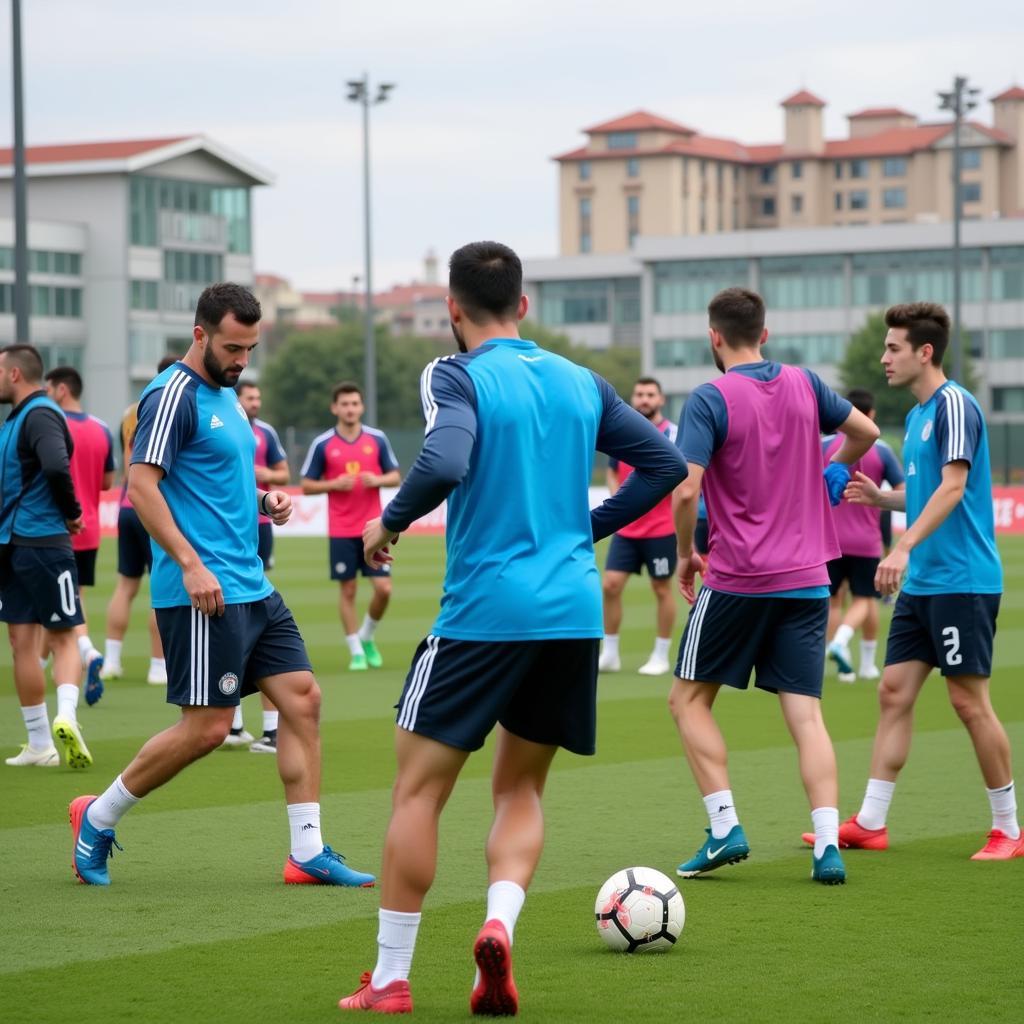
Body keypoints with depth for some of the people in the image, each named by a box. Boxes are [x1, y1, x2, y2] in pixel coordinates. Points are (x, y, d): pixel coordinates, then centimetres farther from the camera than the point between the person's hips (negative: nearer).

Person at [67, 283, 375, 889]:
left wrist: (263, 502, 9)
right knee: (207, 728, -7)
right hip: (202, 591, -9)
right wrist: (190, 563, -24)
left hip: (252, 587, 9)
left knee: (303, 699, 3)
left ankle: (309, 853, 7)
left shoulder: (227, 396, 17)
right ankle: (98, 817, 10)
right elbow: (141, 486, -19)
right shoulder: (175, 395, -11)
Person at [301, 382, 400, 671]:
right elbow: (307, 485, 2)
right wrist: (335, 484, -15)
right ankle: (356, 651, 12)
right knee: (348, 591, 2)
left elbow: (395, 477, 9)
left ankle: (368, 637, 21)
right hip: (341, 531, -1)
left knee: (383, 588, -4)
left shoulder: (377, 439, 3)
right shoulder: (322, 444, -1)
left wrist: (378, 480, -12)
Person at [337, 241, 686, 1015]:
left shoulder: (457, 377, -5)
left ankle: (390, 980, 5)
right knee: (521, 788, 18)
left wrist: (388, 524, -7)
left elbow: (445, 464, -23)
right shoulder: (581, 383, 12)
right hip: (574, 615, 5)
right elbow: (665, 463, 12)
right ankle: (500, 924, -8)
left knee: (419, 788, 5)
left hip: (485, 613, -5)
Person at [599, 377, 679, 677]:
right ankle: (610, 654, 9)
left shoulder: (673, 435, -8)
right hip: (626, 528, 4)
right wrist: (616, 496, 2)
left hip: (661, 528, -4)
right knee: (611, 584, -1)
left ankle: (661, 656, 14)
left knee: (662, 589, 4)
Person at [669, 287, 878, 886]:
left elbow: (685, 489, -19)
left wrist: (687, 554, -3)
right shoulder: (804, 385, 6)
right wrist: (832, 470, 38)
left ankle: (725, 829, 1)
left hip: (737, 582, -4)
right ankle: (828, 846, -8)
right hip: (808, 582, 4)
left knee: (690, 699, 11)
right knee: (806, 714, 3)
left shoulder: (711, 400, -10)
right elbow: (866, 433, 20)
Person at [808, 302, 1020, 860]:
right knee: (894, 691, 6)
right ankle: (870, 823, 9)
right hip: (921, 583, 9)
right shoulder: (916, 415, 15)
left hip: (961, 580, -9)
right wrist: (880, 497, 6)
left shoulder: (954, 405, -13)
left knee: (969, 701, -4)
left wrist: (904, 547, -31)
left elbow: (952, 486, -22)